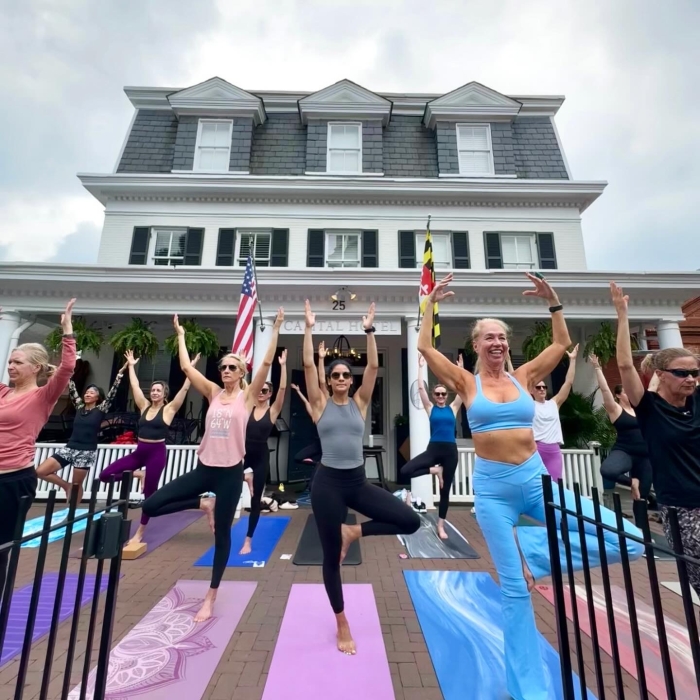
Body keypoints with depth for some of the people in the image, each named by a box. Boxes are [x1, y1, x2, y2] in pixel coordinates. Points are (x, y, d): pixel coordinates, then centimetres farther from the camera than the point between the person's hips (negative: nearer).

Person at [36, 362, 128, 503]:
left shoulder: (101, 409, -3)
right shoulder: (79, 406, 9)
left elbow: (113, 391, -11)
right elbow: (72, 389, 10)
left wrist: (121, 372, -16)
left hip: (87, 452, -5)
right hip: (69, 448, 5)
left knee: (77, 485, 5)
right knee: (40, 471, -3)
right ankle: (66, 485, 19)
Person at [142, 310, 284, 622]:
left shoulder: (247, 395, -5)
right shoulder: (213, 392, 6)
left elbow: (267, 364, -15)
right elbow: (186, 367, 6)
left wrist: (275, 329, -16)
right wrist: (181, 335, 10)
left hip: (230, 471, -4)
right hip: (203, 468, 4)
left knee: (222, 532, 8)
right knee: (150, 506, 0)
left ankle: (210, 597, 29)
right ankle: (203, 504, 20)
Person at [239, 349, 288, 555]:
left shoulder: (273, 410, -5)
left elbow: (283, 388, -14)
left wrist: (282, 366, -18)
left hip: (261, 456, -1)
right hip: (243, 452, 2)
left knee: (256, 498, 8)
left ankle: (248, 540, 23)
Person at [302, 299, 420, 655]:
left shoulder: (359, 402, 3)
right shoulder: (321, 403, -1)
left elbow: (373, 366, -5)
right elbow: (308, 364, -10)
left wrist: (369, 330, -7)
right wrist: (309, 328, -9)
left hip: (358, 481, 3)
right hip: (328, 482, -2)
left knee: (410, 521, -9)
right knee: (331, 557, 9)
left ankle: (353, 532, 11)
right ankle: (342, 625, 35)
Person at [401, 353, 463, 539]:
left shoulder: (453, 408, 7)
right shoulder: (430, 408, 4)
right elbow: (421, 388, -2)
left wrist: (460, 369, 4)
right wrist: (421, 367, 0)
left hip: (450, 451, 1)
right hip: (433, 449, 0)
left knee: (445, 490, 10)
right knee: (405, 470, -19)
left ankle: (441, 526, 27)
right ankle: (435, 470, 5)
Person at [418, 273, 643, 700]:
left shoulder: (524, 376, 6)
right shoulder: (466, 383, -3)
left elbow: (563, 344, 11)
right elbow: (425, 348, -9)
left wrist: (553, 302, 5)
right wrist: (432, 304, -5)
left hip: (537, 480, 3)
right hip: (493, 489, -3)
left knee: (630, 541, -8)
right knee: (515, 589, 7)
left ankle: (531, 548, 4)